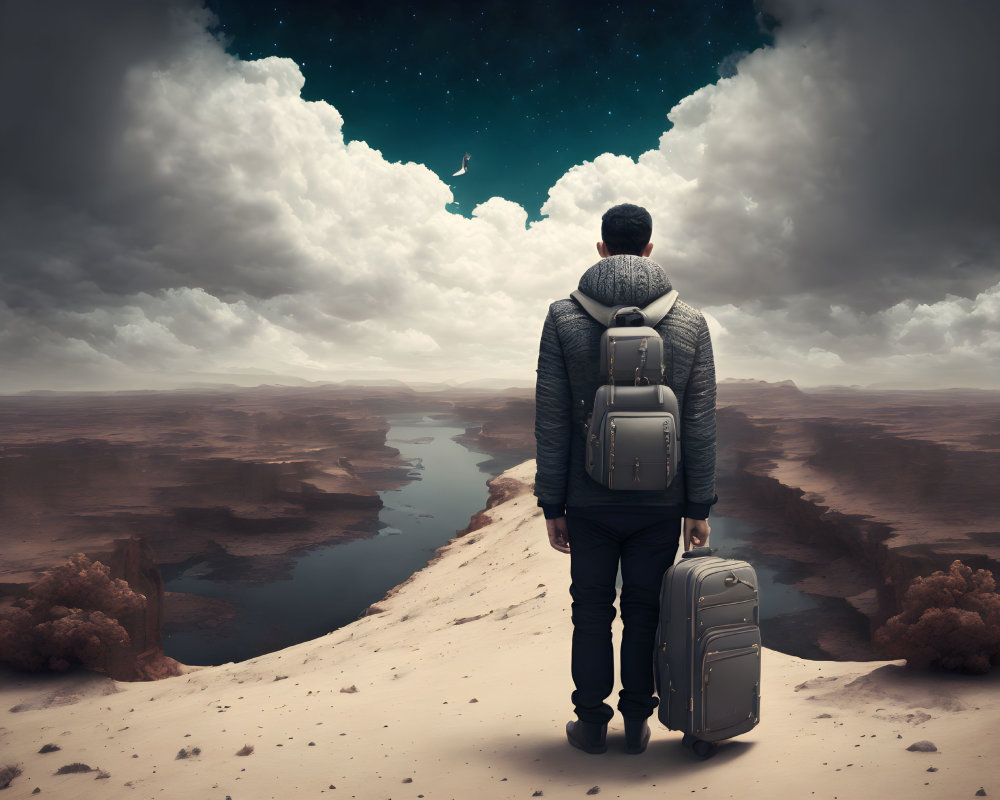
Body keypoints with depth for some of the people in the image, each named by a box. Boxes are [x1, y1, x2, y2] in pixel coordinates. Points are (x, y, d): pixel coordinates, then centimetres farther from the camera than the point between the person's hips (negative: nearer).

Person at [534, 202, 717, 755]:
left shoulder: (564, 317, -5)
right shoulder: (690, 322, -1)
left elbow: (551, 422, -5)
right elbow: (700, 426, -2)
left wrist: (551, 505, 1)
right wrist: (699, 508, 5)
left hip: (590, 501, -1)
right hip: (661, 502, 1)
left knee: (592, 610, 13)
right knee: (645, 609, 13)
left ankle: (592, 723, 22)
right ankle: (637, 723, 23)